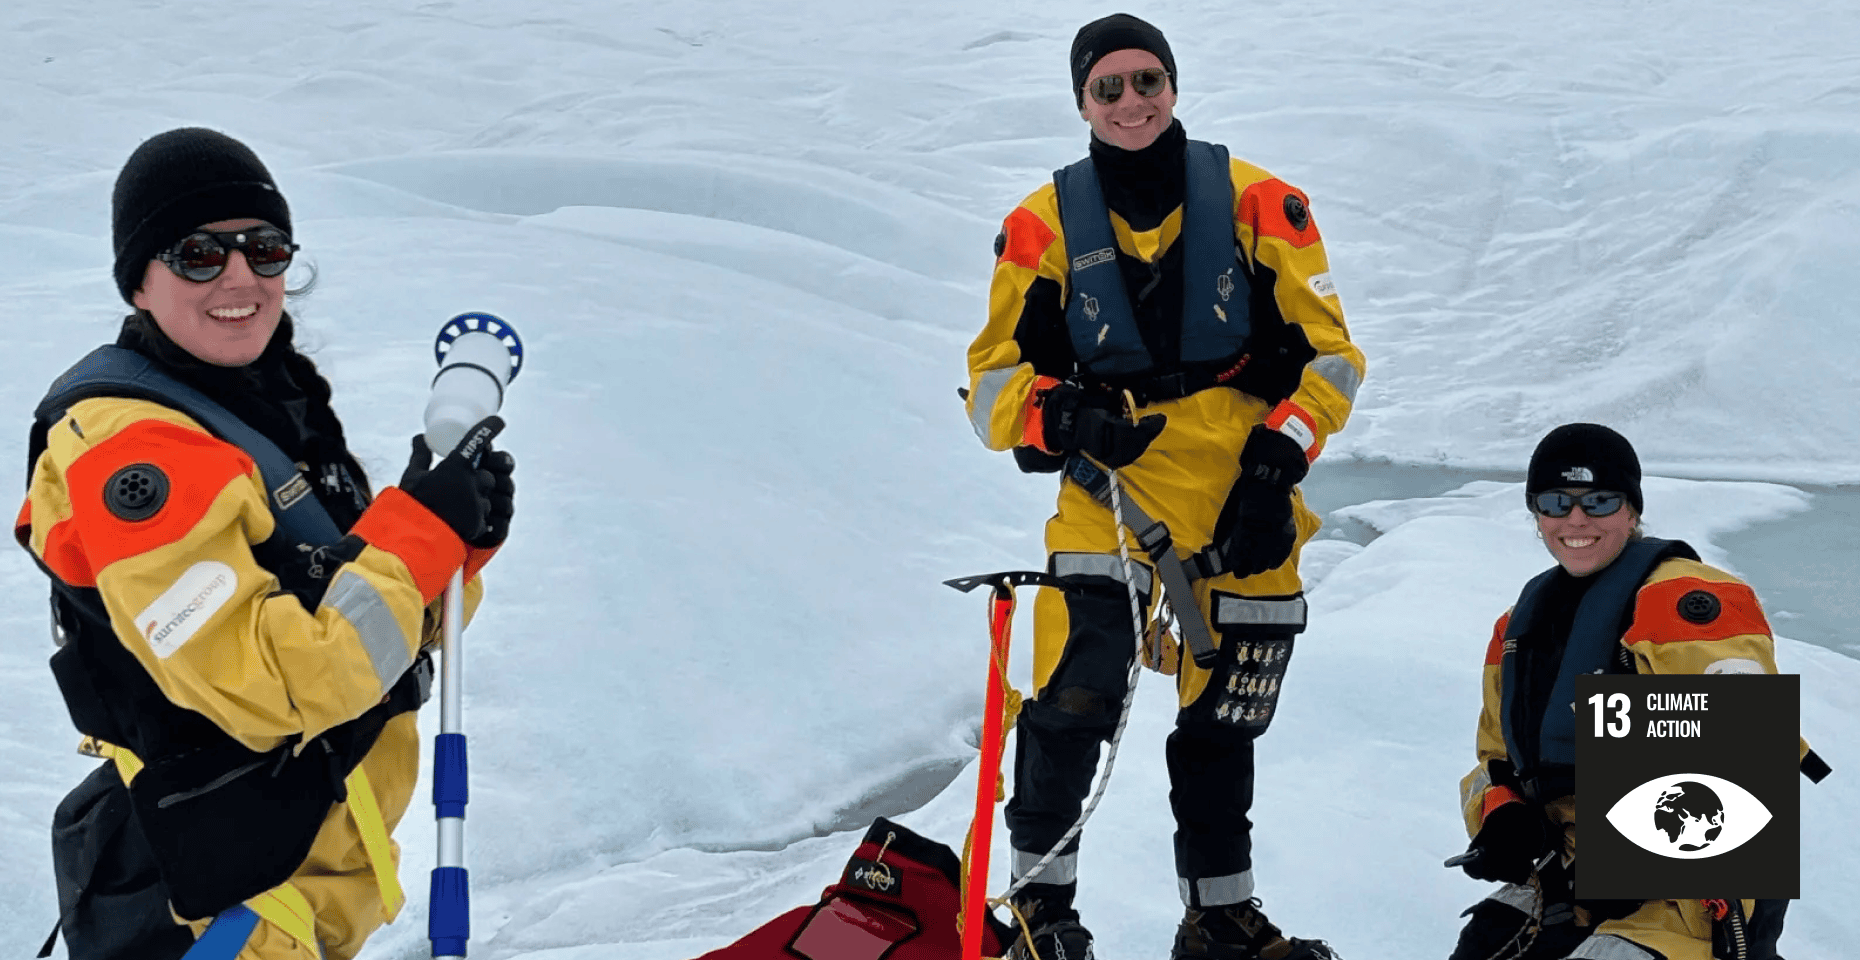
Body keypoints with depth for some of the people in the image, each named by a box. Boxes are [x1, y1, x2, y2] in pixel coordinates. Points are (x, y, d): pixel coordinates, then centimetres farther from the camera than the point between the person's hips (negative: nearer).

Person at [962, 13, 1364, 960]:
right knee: (1075, 696, -17)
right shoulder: (1046, 224, 0)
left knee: (1221, 718, 12)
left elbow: (1326, 351, 3)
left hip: (1243, 505, 2)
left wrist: (1277, 464, -10)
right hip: (1111, 495, -1)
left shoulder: (1255, 202, 0)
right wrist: (1064, 420, -18)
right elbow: (994, 379, 3)